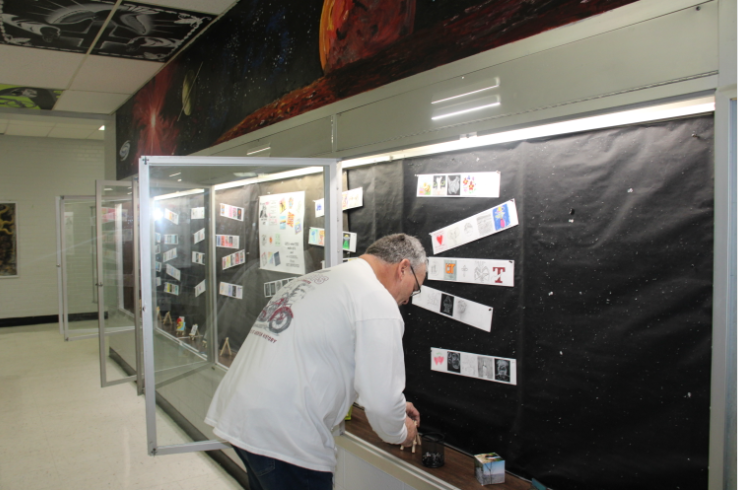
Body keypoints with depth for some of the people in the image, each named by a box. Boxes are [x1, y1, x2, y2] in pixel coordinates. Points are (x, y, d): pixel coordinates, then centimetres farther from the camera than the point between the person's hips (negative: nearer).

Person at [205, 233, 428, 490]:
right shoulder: (377, 302, -12)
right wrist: (400, 433, 8)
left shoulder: (316, 279, 17)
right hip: (284, 436, -9)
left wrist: (394, 405, 30)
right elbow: (381, 403, -15)